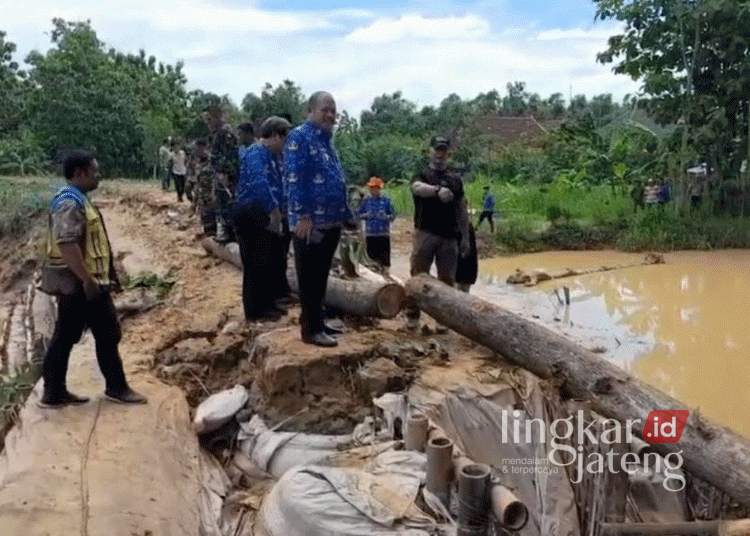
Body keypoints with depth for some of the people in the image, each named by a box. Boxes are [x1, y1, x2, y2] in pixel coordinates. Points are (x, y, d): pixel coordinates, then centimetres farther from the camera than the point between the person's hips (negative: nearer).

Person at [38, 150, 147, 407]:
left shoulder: (75, 200, 15)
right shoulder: (70, 203, -18)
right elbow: (66, 244, -28)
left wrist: (106, 271, 24)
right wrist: (88, 280, -28)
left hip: (74, 281, 10)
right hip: (81, 281, -10)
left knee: (65, 337, 13)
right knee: (107, 334, 0)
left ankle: (54, 392, 20)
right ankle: (117, 387, 11)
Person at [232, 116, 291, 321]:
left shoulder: (272, 157, 17)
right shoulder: (256, 153, -16)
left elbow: (279, 186, 23)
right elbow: (259, 184, -32)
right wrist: (274, 210, -33)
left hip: (267, 216, 10)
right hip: (251, 216, -10)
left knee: (272, 260, 15)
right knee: (256, 264, -3)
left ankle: (267, 303, 27)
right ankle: (254, 310, 7)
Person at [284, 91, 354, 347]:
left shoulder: (326, 141, 20)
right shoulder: (299, 137, -8)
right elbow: (293, 179, -17)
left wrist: (347, 216, 23)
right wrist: (303, 216, -22)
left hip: (331, 223, 9)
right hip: (310, 223, -9)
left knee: (321, 277, 16)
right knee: (310, 278, -1)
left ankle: (317, 321, 26)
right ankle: (310, 329, 6)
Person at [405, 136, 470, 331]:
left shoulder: (455, 178, 18)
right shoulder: (422, 174, 6)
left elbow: (462, 210, 18)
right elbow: (417, 187, -20)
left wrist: (465, 238, 13)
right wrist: (438, 190, -40)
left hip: (449, 236, 3)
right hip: (425, 233, -3)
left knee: (447, 279, 4)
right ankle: (412, 316, 4)